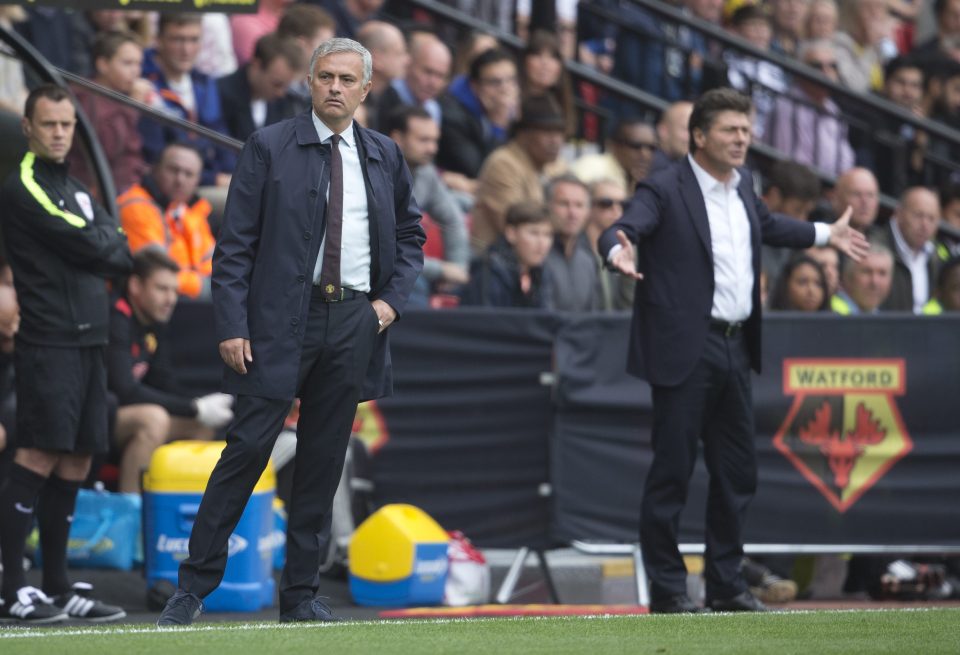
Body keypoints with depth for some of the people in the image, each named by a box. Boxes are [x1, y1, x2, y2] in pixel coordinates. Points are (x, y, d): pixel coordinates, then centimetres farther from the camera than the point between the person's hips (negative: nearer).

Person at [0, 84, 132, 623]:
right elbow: (91, 246, -12)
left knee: (75, 464, 7)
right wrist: (108, 242, 6)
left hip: (89, 342, 8)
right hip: (49, 342, -8)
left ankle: (58, 587, 12)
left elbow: (120, 255, 14)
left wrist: (101, 246, -3)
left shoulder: (78, 191, 21)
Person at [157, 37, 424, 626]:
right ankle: (194, 587, -2)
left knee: (324, 458, 7)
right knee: (249, 446, -8)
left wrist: (394, 299, 4)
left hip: (355, 321, 4)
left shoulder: (385, 156, 10)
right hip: (282, 321, -4)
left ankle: (300, 594, 13)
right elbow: (235, 243, -3)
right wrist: (232, 327, -11)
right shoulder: (270, 148, -1)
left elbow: (411, 235, 20)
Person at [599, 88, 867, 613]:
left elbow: (765, 224, 34)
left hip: (735, 349, 8)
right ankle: (667, 589, 4)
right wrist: (620, 252, -47)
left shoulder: (742, 185, 13)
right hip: (686, 350, -8)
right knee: (672, 471, -3)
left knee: (737, 472, 12)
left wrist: (826, 235, 41)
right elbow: (622, 229, -25)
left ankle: (726, 585, 21)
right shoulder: (664, 190, -10)